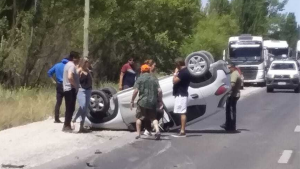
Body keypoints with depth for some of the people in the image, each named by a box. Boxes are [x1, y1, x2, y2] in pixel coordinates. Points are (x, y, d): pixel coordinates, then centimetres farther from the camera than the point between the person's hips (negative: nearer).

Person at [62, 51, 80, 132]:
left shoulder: (68, 65, 17)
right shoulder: (72, 65, -15)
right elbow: (70, 77, -29)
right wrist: (75, 85, -19)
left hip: (67, 89, 10)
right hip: (71, 89, -10)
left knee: (69, 108, 14)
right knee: (70, 108, -8)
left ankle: (67, 125, 17)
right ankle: (66, 126, -8)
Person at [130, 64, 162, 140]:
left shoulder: (140, 79, -3)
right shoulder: (153, 79, 9)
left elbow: (136, 91, -11)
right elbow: (159, 90, 1)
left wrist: (132, 101, -4)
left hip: (142, 101, -3)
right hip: (152, 102, 3)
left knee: (139, 118, 12)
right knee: (153, 118, 11)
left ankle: (138, 134, 9)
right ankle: (157, 130, -10)